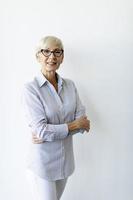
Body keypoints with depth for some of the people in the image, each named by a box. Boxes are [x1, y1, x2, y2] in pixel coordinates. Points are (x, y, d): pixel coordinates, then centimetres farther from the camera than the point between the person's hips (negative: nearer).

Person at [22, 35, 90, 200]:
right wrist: (73, 125, -11)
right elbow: (40, 130, -20)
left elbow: (83, 120, -5)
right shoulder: (30, 88, -14)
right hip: (42, 163, -5)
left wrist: (48, 132, -17)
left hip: (66, 160, 5)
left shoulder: (70, 85, 1)